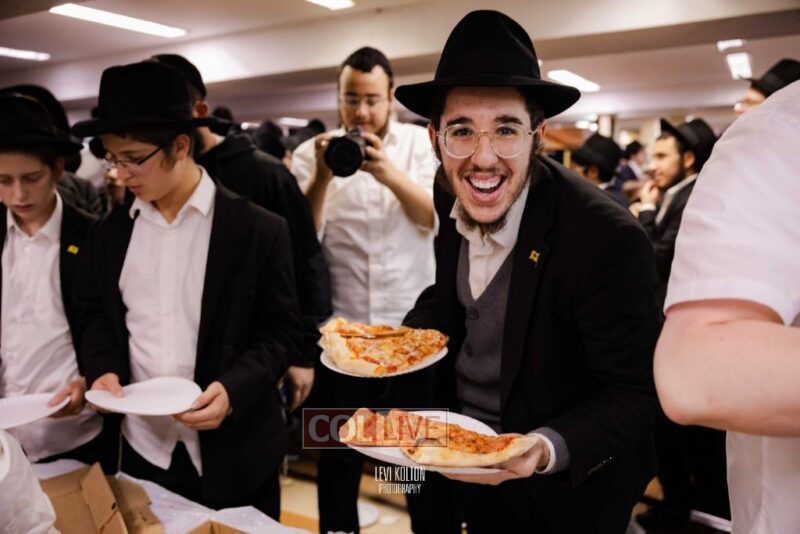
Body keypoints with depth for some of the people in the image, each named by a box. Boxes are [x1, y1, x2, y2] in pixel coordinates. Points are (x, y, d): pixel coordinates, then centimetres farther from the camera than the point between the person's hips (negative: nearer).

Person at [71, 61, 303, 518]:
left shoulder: (259, 230, -10)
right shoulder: (111, 232, 4)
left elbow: (280, 330, -8)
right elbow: (94, 313, 12)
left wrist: (234, 389, -22)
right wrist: (103, 369, -6)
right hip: (142, 447, 4)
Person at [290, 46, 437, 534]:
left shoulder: (420, 142, 2)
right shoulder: (312, 153, 0)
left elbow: (437, 218, -12)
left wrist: (389, 173, -27)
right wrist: (323, 177, -23)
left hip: (413, 326, 0)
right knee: (338, 457, 14)